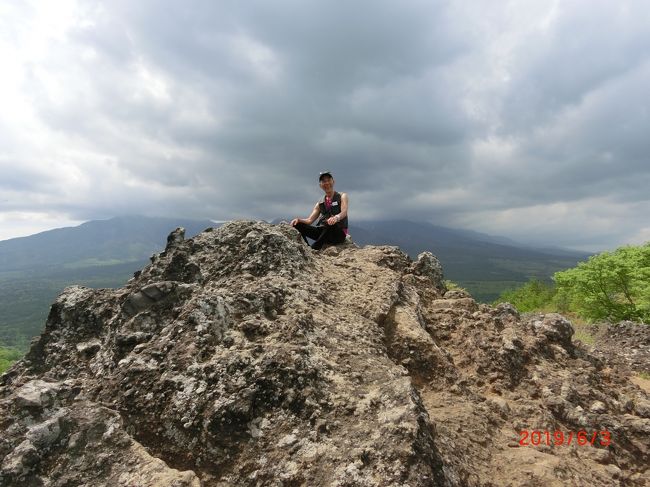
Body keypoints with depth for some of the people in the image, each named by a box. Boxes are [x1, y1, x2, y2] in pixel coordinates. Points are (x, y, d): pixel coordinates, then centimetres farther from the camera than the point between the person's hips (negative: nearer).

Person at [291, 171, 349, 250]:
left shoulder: (342, 196, 8)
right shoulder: (320, 204, 19)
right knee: (297, 225, -13)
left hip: (339, 233, -4)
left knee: (331, 224, -39)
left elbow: (344, 212, -12)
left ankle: (314, 249, -38)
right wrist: (298, 220, -12)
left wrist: (336, 217, -37)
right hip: (322, 231, 4)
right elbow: (310, 220, 10)